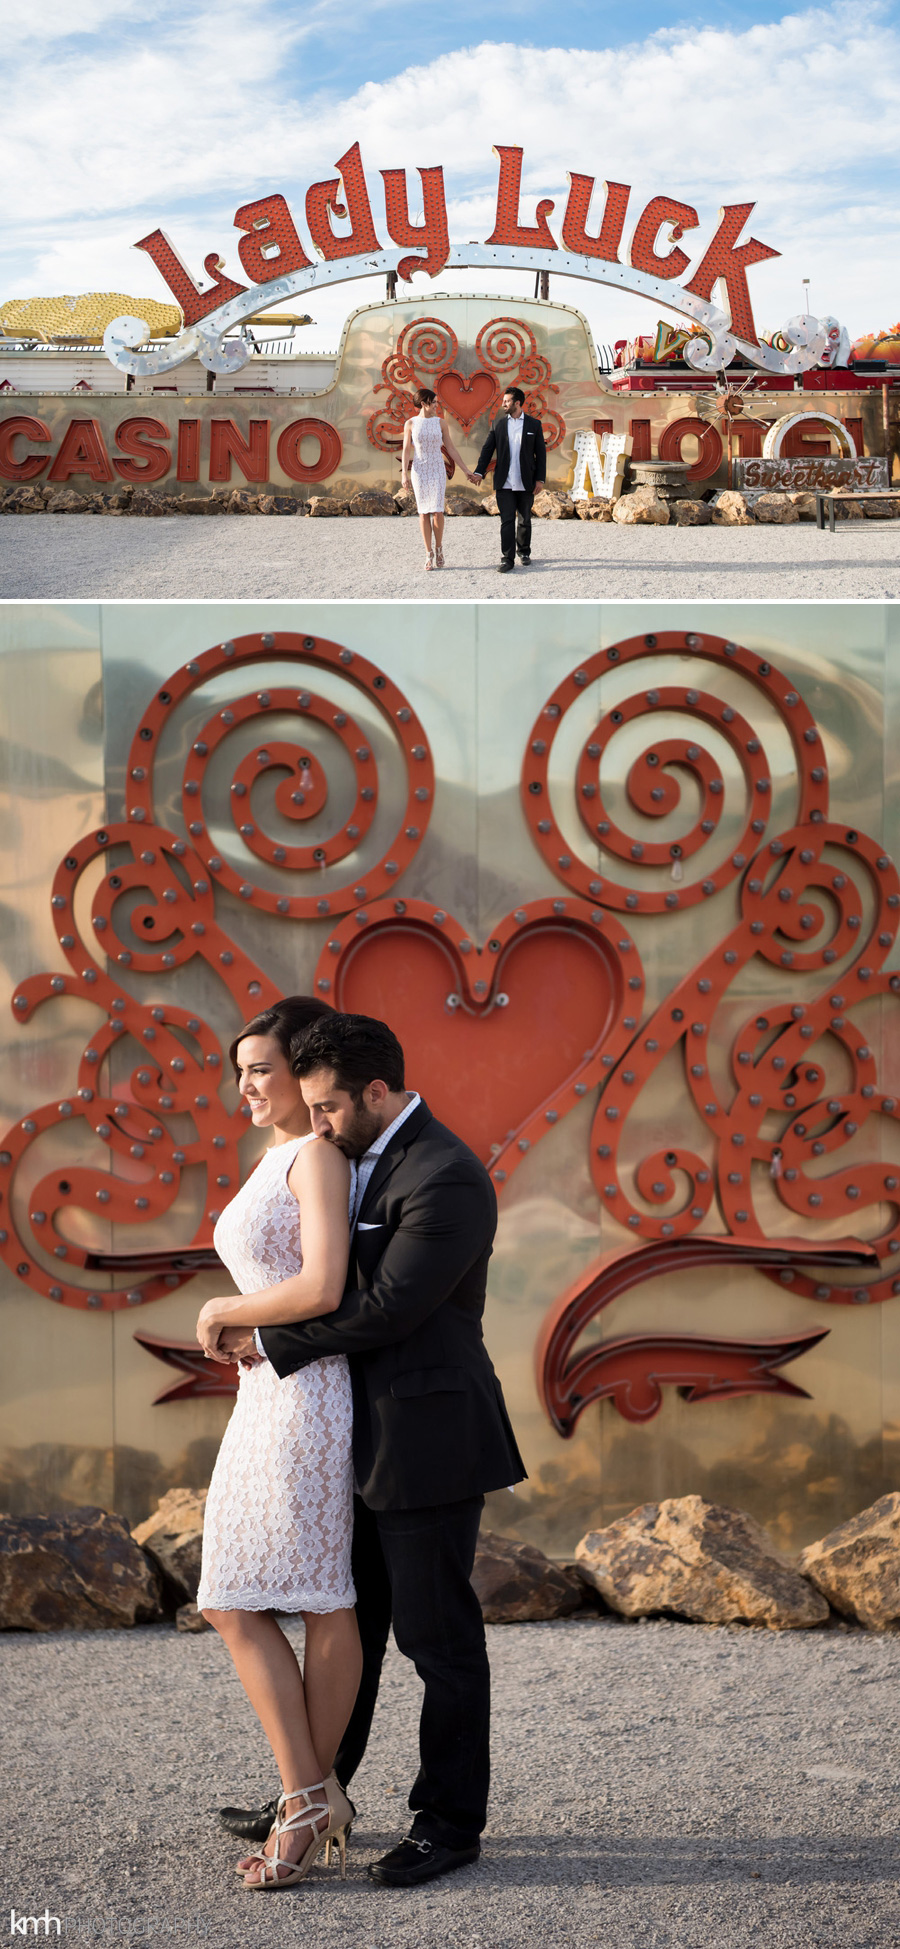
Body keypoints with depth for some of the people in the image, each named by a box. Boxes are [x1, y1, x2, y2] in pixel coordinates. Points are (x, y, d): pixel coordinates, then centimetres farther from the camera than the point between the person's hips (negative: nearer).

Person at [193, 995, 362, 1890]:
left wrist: (223, 1312, -8)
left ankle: (309, 1798, 4)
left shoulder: (319, 1156, -9)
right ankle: (313, 1796, 10)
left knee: (323, 1600, -3)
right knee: (233, 1606, 6)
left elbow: (322, 1287, -21)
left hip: (309, 1398, -10)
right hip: (263, 1395, 10)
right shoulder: (273, 1160, 19)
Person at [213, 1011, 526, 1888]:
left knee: (437, 1633, 1)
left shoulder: (447, 1179, -20)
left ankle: (450, 1821, 13)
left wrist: (268, 1340, -13)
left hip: (428, 1437, -9)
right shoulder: (366, 1157, 11)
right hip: (366, 1437, 9)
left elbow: (386, 1310, -23)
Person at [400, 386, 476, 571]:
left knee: (437, 511, -8)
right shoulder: (411, 424, 0)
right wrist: (404, 474, -12)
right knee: (424, 512, 0)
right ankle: (429, 554, 5)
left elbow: (450, 448, 7)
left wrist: (466, 470, 6)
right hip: (419, 471, -1)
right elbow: (406, 451, -1)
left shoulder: (440, 423, 4)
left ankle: (439, 548, 12)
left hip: (437, 470, 1)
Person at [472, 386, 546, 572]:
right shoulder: (498, 424, 6)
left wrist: (540, 479, -3)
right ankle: (507, 559, -5)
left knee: (524, 520, 11)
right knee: (506, 521, -6)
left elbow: (541, 453, 3)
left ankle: (524, 551, 29)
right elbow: (487, 449, 6)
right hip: (504, 483, 0)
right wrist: (479, 471, -7)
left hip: (525, 483, 0)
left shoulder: (534, 424, 2)